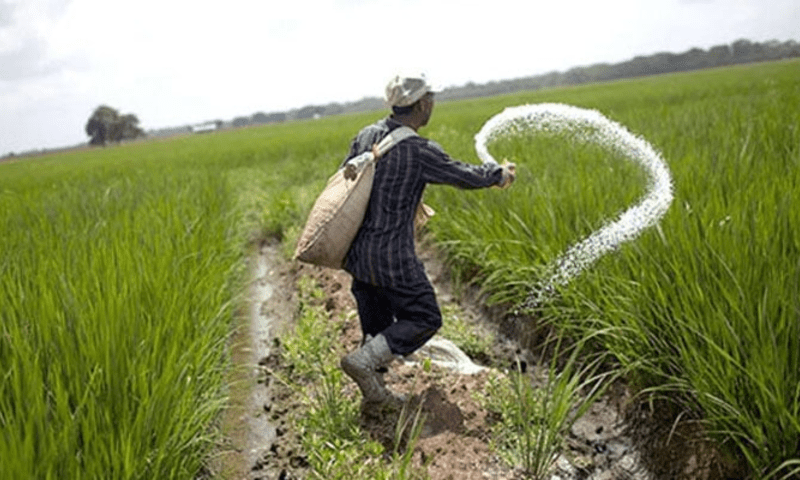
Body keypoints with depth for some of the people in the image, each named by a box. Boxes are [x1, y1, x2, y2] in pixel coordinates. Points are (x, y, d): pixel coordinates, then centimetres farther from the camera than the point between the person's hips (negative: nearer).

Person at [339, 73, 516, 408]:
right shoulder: (419, 151, -17)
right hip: (391, 256, -8)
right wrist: (499, 174, 15)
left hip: (356, 251, 8)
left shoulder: (365, 136, 3)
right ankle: (363, 361, -4)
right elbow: (464, 176, -4)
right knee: (424, 319, 6)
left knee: (376, 322, 19)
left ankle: (373, 390, 26)